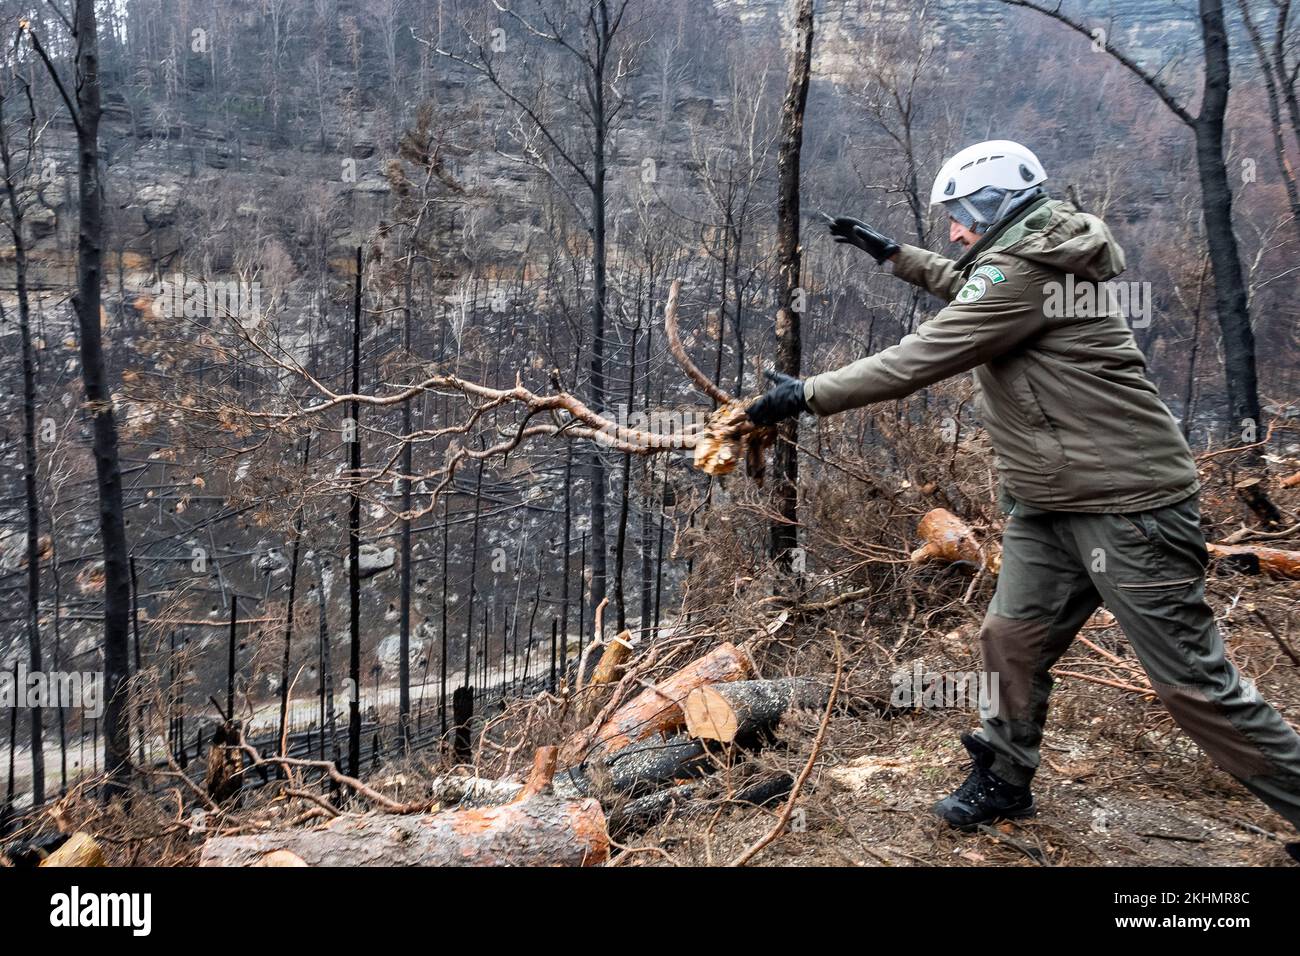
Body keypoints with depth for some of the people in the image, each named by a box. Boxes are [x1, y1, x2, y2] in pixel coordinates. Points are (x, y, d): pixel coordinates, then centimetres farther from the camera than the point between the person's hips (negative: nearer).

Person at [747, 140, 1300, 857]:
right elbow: (968, 288, 33)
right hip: (1049, 507, 10)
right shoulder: (1040, 258, 12)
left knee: (1191, 681, -3)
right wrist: (892, 253, 32)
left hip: (1127, 506, -10)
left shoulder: (1020, 273, -18)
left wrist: (808, 395, -14)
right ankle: (1003, 781, 28)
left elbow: (918, 359, -20)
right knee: (1012, 639, 13)